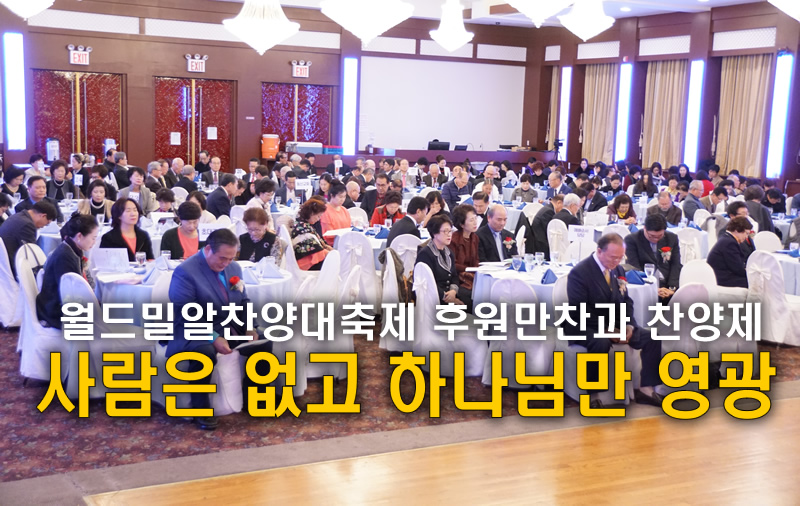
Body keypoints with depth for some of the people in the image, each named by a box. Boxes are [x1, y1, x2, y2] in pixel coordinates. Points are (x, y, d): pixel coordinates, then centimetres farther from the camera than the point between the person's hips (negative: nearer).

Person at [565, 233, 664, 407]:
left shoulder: (618, 270, 6)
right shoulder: (579, 272, -17)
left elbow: (626, 302, 12)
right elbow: (579, 312, -21)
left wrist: (629, 325, -8)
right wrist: (604, 330, -28)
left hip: (615, 325, 7)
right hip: (586, 327, -7)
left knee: (652, 338, -9)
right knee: (601, 343, -40)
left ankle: (646, 389, -1)